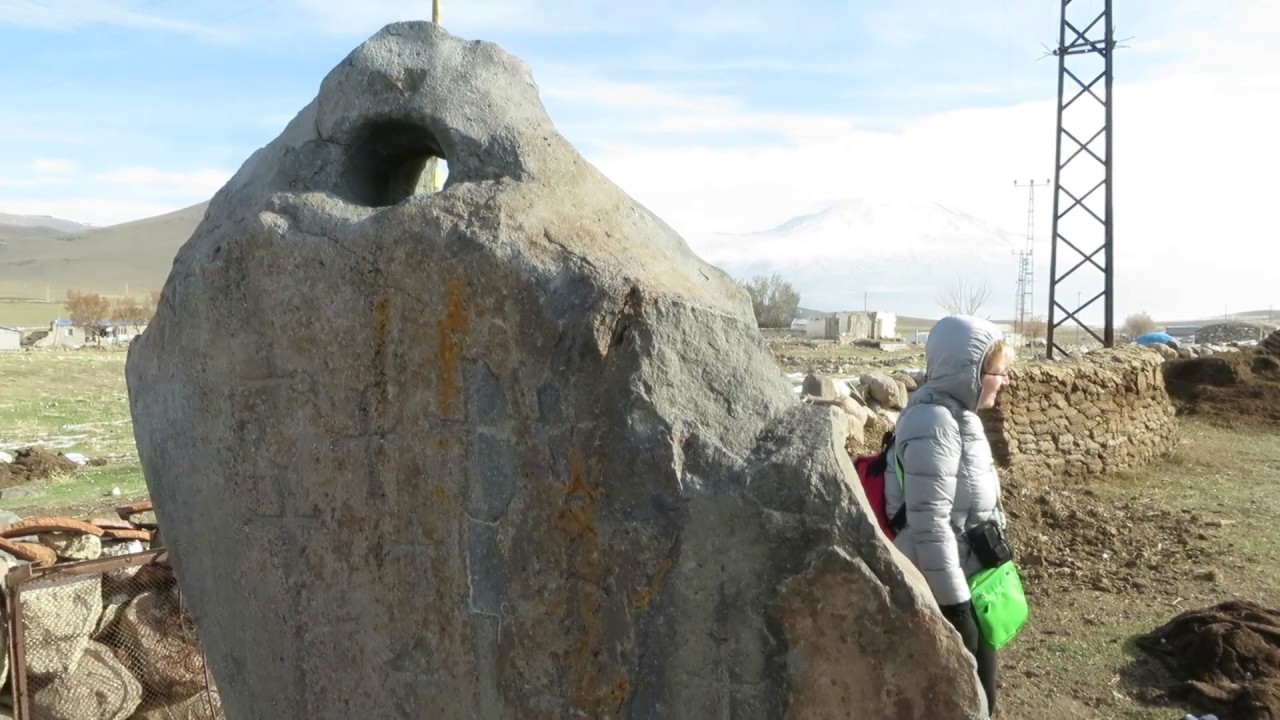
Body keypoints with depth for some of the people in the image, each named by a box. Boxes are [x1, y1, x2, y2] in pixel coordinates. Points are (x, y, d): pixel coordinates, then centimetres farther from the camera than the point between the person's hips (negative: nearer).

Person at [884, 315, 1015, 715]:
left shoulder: (958, 414, 8)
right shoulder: (933, 425, -22)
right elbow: (930, 526, -25)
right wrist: (955, 605, -21)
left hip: (969, 576, 9)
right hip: (944, 589, -9)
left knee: (978, 697, 20)